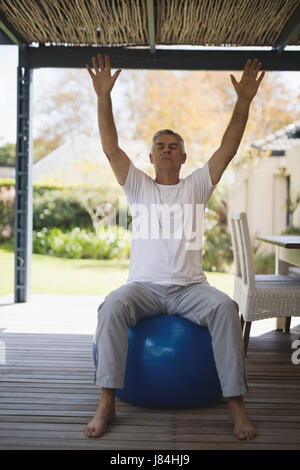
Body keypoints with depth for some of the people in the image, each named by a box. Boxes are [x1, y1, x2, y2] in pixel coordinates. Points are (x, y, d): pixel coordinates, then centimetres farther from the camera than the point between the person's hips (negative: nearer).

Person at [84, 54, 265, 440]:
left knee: (225, 307, -31)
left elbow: (228, 149, 4)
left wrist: (244, 101, -5)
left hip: (189, 286, 0)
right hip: (144, 285, 0)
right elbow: (111, 148, 2)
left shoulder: (196, 186, 14)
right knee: (112, 306, -33)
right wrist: (104, 97, -7)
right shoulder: (138, 187, 13)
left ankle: (236, 402, -25)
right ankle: (106, 402, -26)